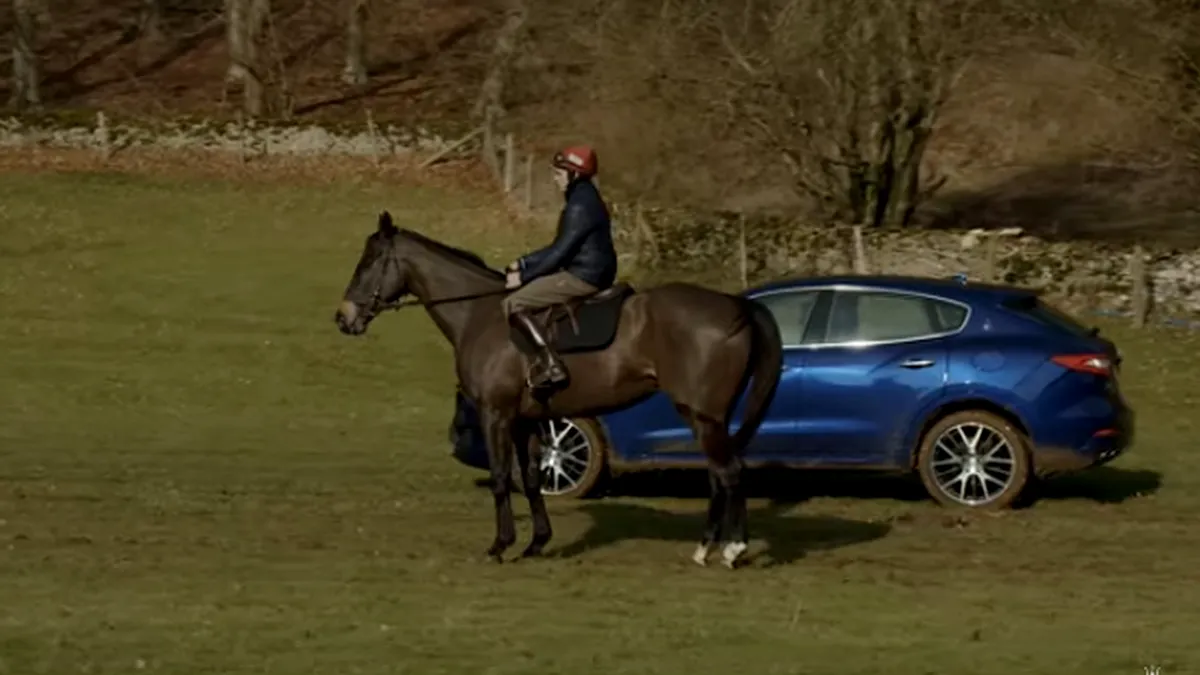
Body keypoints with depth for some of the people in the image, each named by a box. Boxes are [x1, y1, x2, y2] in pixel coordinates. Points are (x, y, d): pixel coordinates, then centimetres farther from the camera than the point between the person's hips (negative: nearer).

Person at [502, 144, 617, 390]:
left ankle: (550, 363, -23)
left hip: (583, 277, -11)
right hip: (588, 274, 11)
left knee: (513, 304, -14)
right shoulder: (583, 199, 15)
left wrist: (524, 276, -12)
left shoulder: (580, 206, -18)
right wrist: (523, 263, 15)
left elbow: (560, 252, -19)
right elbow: (559, 247, 20)